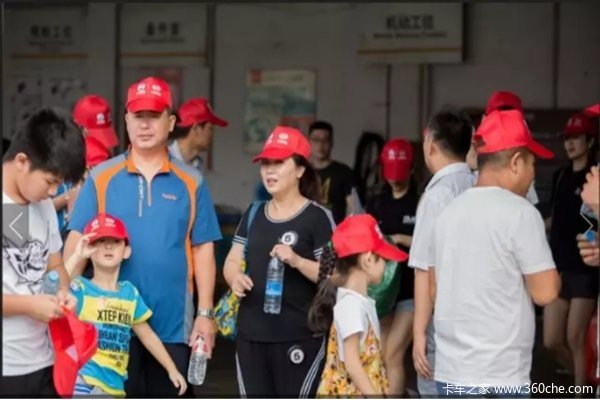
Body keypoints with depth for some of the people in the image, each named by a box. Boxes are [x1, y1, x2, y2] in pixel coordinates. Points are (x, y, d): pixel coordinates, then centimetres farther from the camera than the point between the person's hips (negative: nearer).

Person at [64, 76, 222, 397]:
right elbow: (77, 242, -2)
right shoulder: (101, 178, 0)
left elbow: (202, 250, 3)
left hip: (173, 324, 1)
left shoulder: (191, 183, 3)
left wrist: (205, 313, -1)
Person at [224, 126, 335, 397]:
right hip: (251, 335, 6)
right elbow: (232, 260, 14)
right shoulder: (253, 214, 12)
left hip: (300, 337, -6)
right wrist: (234, 277, -9)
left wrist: (297, 261, -27)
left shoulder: (318, 217, -7)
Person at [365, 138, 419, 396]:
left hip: (411, 289, -5)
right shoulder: (376, 204, 12)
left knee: (393, 355, -11)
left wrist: (401, 239, -17)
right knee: (380, 357, 6)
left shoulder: (421, 202, -4)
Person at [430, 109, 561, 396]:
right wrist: (550, 272, 8)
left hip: (450, 370, 7)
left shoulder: (449, 212, 10)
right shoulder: (519, 212, -12)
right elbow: (545, 292, -12)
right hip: (499, 376, -7)